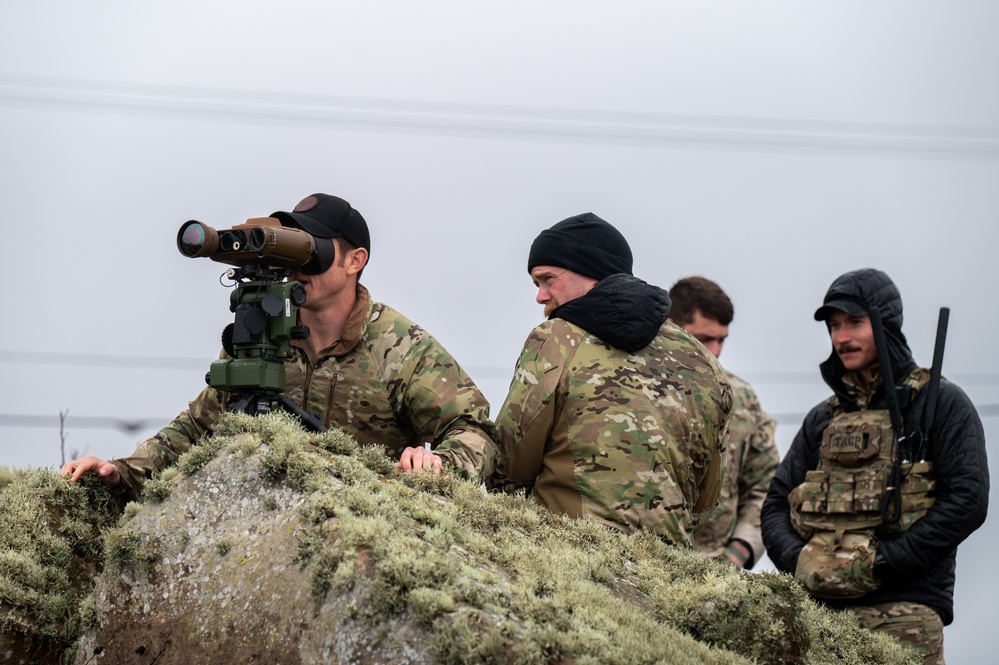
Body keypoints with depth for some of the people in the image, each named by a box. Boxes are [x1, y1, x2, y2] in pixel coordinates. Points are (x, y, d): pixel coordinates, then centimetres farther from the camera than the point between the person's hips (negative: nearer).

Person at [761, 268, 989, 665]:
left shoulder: (942, 404, 6)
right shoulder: (822, 420, 22)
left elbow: (967, 501, -5)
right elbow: (776, 506, 18)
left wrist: (878, 563, -11)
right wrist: (800, 562, -5)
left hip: (902, 612, -4)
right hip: (817, 607, 4)